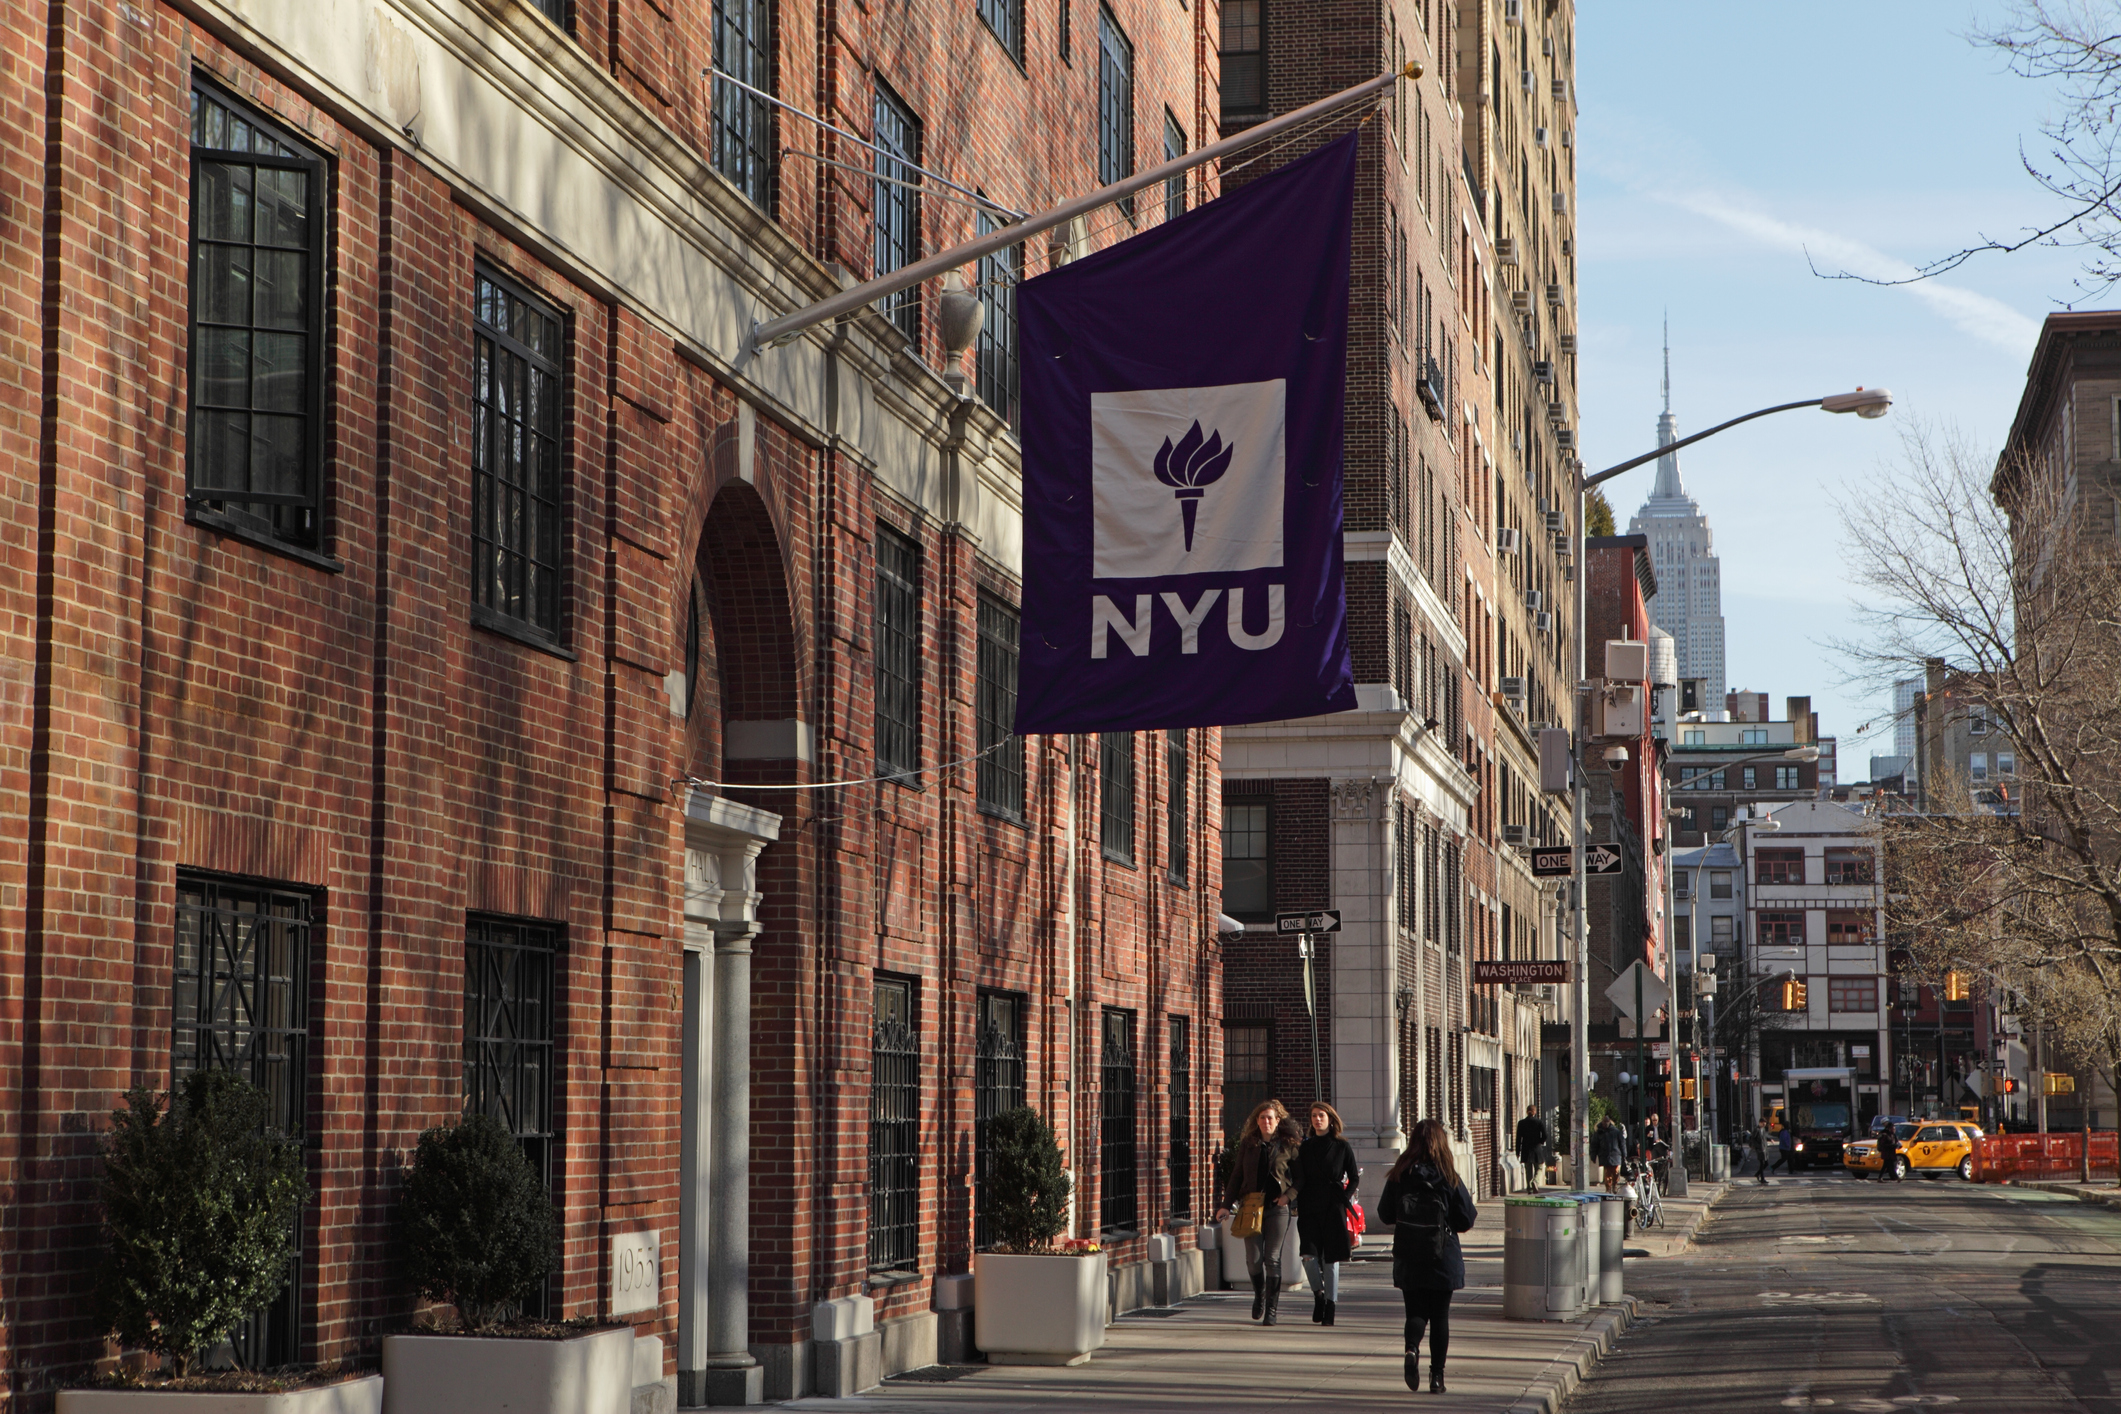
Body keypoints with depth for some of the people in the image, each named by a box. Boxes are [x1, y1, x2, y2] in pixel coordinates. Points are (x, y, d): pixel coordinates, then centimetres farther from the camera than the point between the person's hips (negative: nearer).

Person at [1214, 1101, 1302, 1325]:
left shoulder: (1288, 1146, 3)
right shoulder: (1248, 1145, 10)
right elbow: (1237, 1176, 12)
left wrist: (1288, 1196, -11)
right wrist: (1227, 1205, 4)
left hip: (1277, 1208, -2)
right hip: (1251, 1208, 2)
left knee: (1272, 1259, -4)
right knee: (1253, 1258, -4)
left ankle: (1271, 1310, 2)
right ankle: (1259, 1295, 25)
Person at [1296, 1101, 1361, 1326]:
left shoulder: (1342, 1147, 4)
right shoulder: (1305, 1147, 10)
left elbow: (1354, 1178, 7)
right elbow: (1300, 1180, 11)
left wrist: (1344, 1198, -7)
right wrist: (1298, 1205, 0)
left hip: (1333, 1208, -2)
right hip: (1310, 1208, 2)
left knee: (1330, 1257, -1)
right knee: (1309, 1255, -11)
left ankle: (1329, 1307, 7)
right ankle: (1318, 1294, 14)